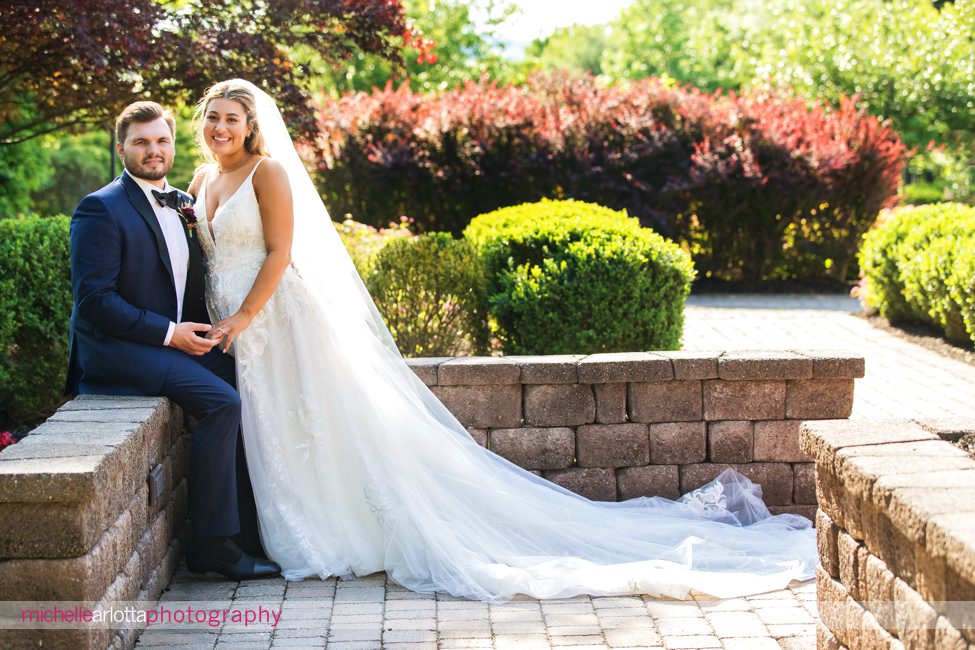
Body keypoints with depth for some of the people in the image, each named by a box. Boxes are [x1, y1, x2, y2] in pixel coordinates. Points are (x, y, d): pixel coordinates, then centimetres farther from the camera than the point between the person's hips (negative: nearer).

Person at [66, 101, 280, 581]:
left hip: (178, 339, 8)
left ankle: (251, 528, -1)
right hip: (117, 348, -8)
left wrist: (204, 329, 1)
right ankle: (211, 543, -17)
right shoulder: (101, 209, -10)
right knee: (220, 401, -25)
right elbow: (94, 299, -17)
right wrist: (168, 333, -18)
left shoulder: (183, 205, 14)